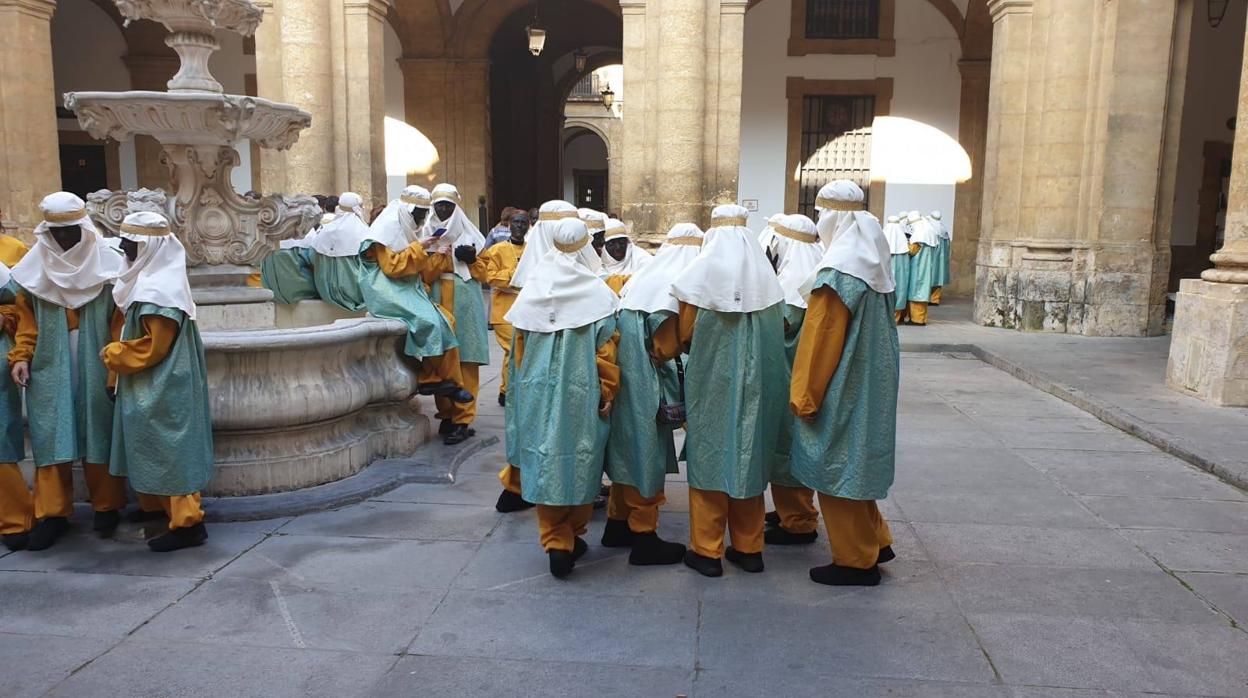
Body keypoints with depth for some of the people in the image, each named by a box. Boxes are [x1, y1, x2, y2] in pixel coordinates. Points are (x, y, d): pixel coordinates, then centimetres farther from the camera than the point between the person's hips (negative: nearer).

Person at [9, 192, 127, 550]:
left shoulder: (107, 264, -4)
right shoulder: (33, 266, 3)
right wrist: (20, 356, -3)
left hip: (95, 369, -2)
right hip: (49, 369, 2)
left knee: (98, 434, 6)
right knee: (50, 437, 3)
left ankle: (107, 506, 19)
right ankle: (52, 513, 11)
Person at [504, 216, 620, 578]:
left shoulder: (531, 292, 0)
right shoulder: (599, 293, -10)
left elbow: (519, 351, 7)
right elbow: (606, 353, -9)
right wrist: (607, 395, 2)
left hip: (539, 395, 2)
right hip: (583, 396, -2)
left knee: (545, 461, 9)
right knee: (581, 462, 12)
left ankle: (556, 542, 6)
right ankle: (574, 536, 24)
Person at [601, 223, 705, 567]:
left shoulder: (642, 277, 10)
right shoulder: (676, 285, -16)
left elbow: (623, 329, 11)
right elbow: (666, 346, -18)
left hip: (626, 381, 8)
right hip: (647, 387, -8)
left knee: (629, 448, 18)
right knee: (646, 453, 1)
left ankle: (617, 524, 29)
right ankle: (643, 536, 11)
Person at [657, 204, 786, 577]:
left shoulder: (701, 274, -10)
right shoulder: (766, 277, 1)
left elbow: (685, 335, -6)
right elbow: (776, 333, 7)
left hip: (712, 383, -3)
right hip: (757, 386, 4)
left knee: (709, 458, 7)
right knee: (749, 457, 14)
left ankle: (706, 550, 14)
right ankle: (749, 547, 22)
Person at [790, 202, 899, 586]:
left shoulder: (837, 279, -19)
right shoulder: (875, 276, 7)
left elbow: (820, 345, -19)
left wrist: (804, 397, -12)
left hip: (839, 396, -9)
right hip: (869, 393, 9)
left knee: (838, 472, 3)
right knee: (855, 467, 20)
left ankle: (856, 561, 12)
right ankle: (875, 542, 28)